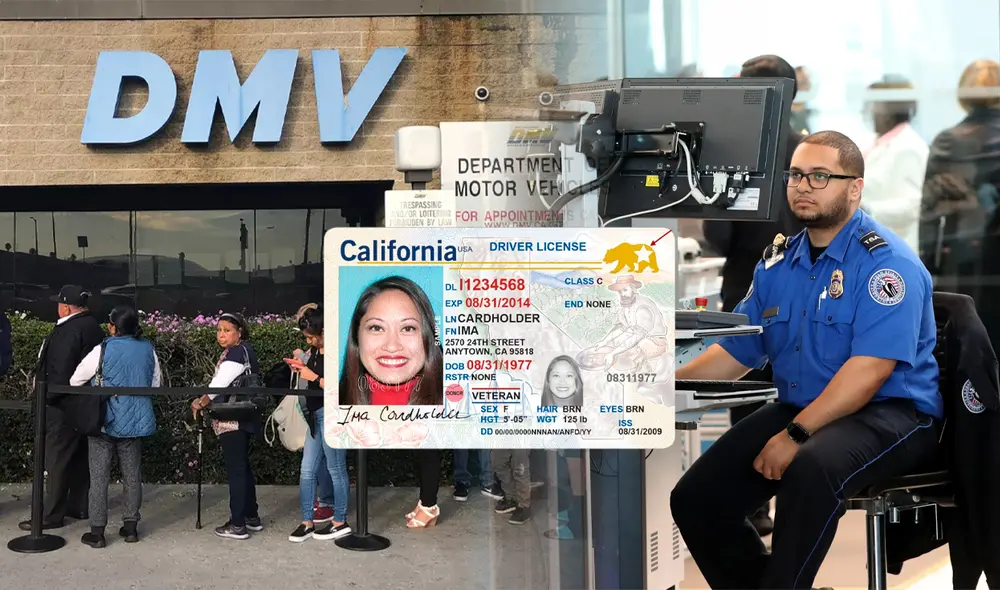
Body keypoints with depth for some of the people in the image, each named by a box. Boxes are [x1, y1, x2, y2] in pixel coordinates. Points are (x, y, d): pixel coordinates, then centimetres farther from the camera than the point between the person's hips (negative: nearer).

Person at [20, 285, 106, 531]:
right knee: (80, 457, 16)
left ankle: (52, 515, 3)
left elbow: (60, 372, -22)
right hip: (86, 405, 9)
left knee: (57, 461, -2)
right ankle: (80, 506, 24)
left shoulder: (69, 331, -19)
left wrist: (46, 397, -11)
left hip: (64, 407, -9)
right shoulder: (94, 327, 9)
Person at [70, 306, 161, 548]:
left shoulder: (103, 350, -11)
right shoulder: (148, 349, -1)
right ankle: (130, 526, 16)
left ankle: (97, 531, 6)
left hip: (105, 421, -3)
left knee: (99, 477, 3)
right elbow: (155, 385, 10)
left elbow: (75, 380, 0)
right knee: (132, 475, 11)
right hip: (135, 421, 4)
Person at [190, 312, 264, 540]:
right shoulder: (243, 350, 16)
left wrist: (201, 402, -5)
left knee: (236, 470, -5)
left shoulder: (236, 353, -14)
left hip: (233, 421, -10)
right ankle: (252, 517, 24)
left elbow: (219, 383, -19)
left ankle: (237, 525, -1)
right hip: (242, 419, 10)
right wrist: (205, 401, 5)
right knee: (243, 468, 16)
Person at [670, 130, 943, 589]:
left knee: (810, 470, -38)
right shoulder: (777, 263, 9)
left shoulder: (886, 262, -13)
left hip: (889, 413, -6)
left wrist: (796, 435, -28)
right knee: (695, 498, -7)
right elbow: (735, 350, 13)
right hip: (797, 408, 7)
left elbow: (869, 368, -23)